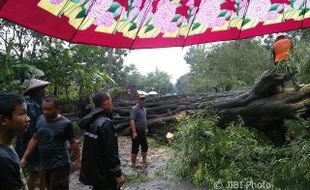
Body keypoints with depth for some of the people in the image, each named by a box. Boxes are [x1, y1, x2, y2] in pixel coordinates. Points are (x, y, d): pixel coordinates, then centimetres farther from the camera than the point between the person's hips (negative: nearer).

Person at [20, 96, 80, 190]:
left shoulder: (65, 123, -15)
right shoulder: (40, 119, 0)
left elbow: (73, 143, -7)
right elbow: (34, 139, 9)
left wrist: (78, 161, -6)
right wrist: (24, 158, 8)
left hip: (60, 166, -6)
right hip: (45, 165, 6)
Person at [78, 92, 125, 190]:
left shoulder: (91, 121, 5)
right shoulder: (105, 123, -25)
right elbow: (110, 152, -25)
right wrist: (118, 174, -18)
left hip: (93, 171, 9)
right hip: (104, 174, -9)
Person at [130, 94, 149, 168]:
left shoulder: (144, 109, 12)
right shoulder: (134, 109, -16)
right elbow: (132, 121, -23)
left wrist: (146, 128, 20)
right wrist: (134, 132, -28)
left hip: (142, 131, 9)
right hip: (136, 131, -9)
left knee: (145, 146, 18)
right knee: (135, 148, 0)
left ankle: (144, 161, 34)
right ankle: (133, 163, 12)